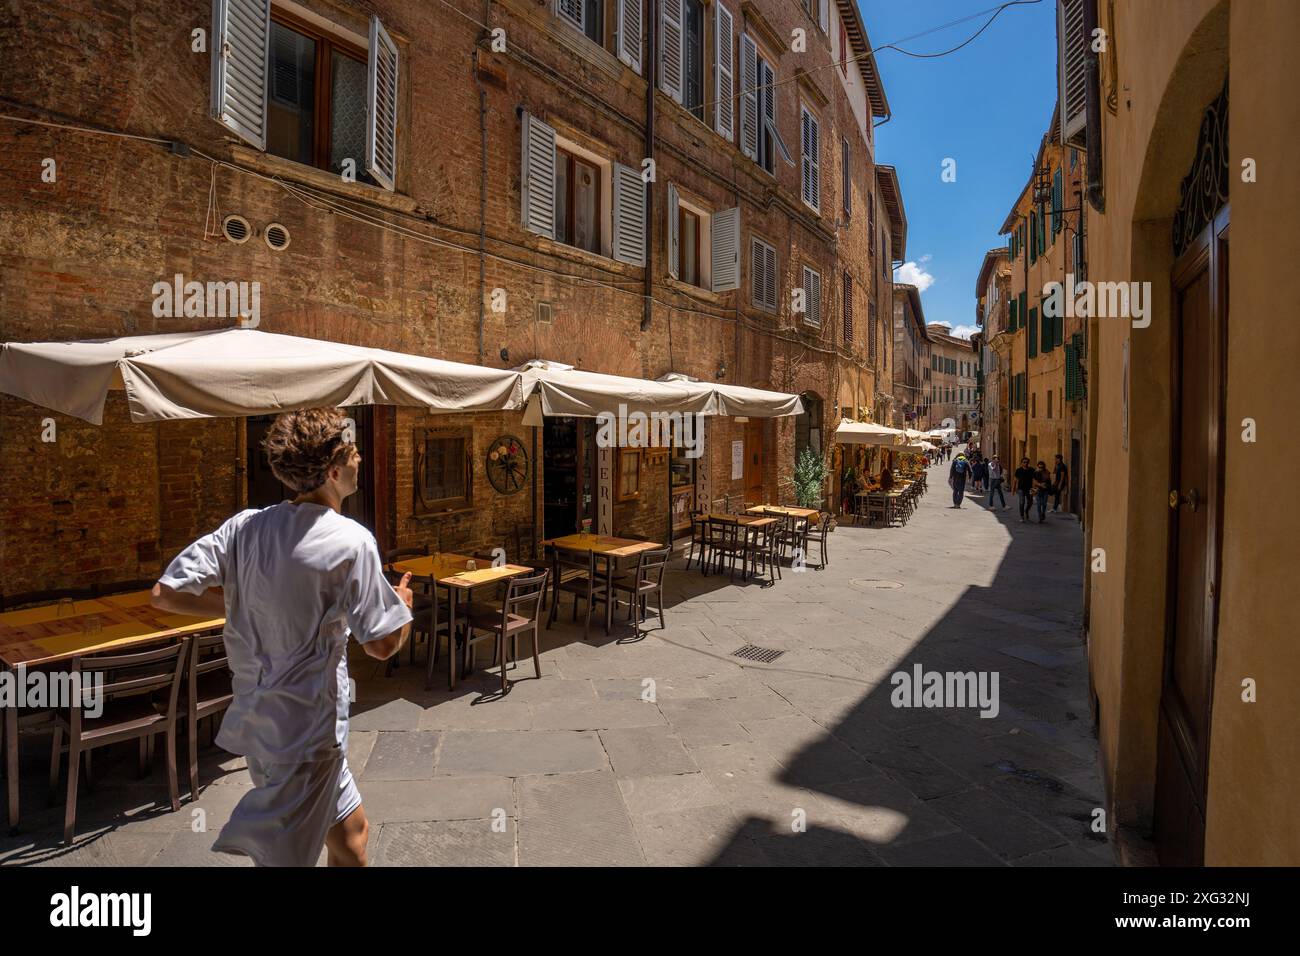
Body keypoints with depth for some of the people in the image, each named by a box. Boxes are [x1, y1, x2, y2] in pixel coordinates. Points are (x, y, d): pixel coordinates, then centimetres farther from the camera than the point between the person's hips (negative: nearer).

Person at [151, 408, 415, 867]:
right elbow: (382, 644, -17)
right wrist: (403, 607, 3)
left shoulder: (244, 526, -3)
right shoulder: (351, 541, -21)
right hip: (307, 728, -8)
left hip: (256, 715, 8)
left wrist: (242, 605, 8)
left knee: (349, 828, 25)